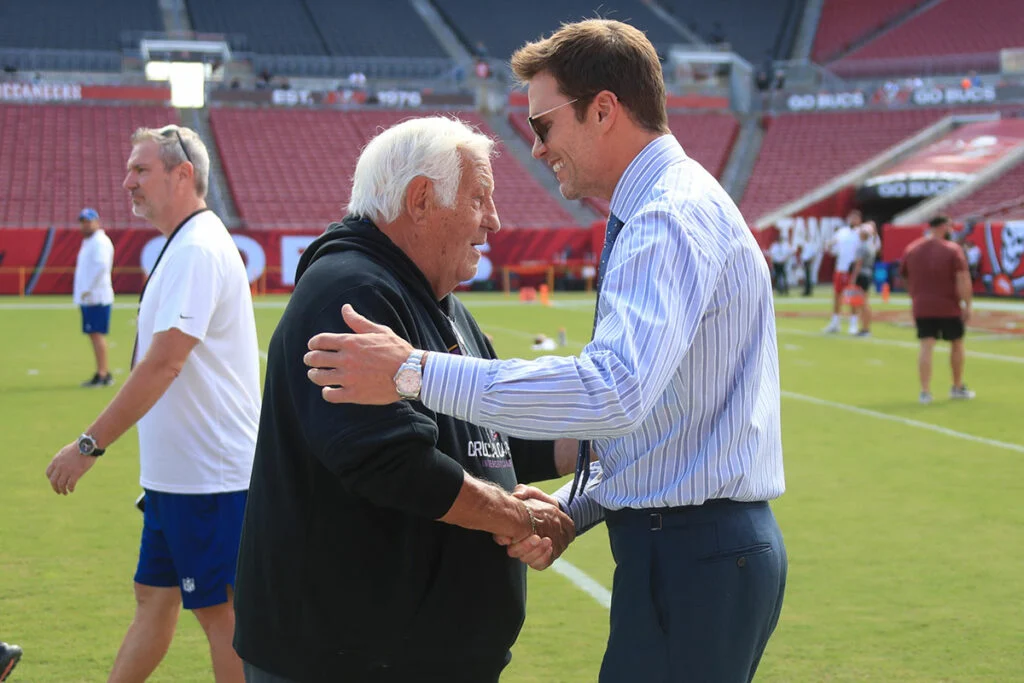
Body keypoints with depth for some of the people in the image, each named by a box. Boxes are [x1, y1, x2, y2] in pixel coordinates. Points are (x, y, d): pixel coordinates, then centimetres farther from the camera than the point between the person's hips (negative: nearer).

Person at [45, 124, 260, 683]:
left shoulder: (198, 250, -18)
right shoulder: (183, 247, 14)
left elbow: (162, 365, -24)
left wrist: (90, 444, -19)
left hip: (209, 476, -10)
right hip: (176, 472, 10)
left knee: (220, 612, -1)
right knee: (154, 599, 16)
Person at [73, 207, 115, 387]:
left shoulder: (100, 242, -10)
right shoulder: (87, 242, 21)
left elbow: (101, 266, -22)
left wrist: (88, 289, -21)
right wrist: (82, 292, 13)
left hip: (97, 297, -10)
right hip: (87, 298, 10)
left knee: (97, 334, -11)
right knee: (94, 335, 11)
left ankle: (102, 375, -12)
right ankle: (104, 373, 15)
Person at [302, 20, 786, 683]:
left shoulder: (672, 217, -17)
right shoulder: (678, 206, 17)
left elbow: (615, 390, -33)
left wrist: (419, 372, -30)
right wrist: (571, 509, 7)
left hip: (689, 558, -10)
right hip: (709, 548, 10)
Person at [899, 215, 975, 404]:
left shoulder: (910, 249, 4)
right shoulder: (952, 249, -9)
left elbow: (907, 278, 12)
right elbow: (963, 280, -15)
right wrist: (967, 305, -10)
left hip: (921, 308, 3)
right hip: (949, 307, -3)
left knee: (926, 347, 0)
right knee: (957, 344, 16)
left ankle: (925, 391, -9)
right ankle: (958, 388, 25)